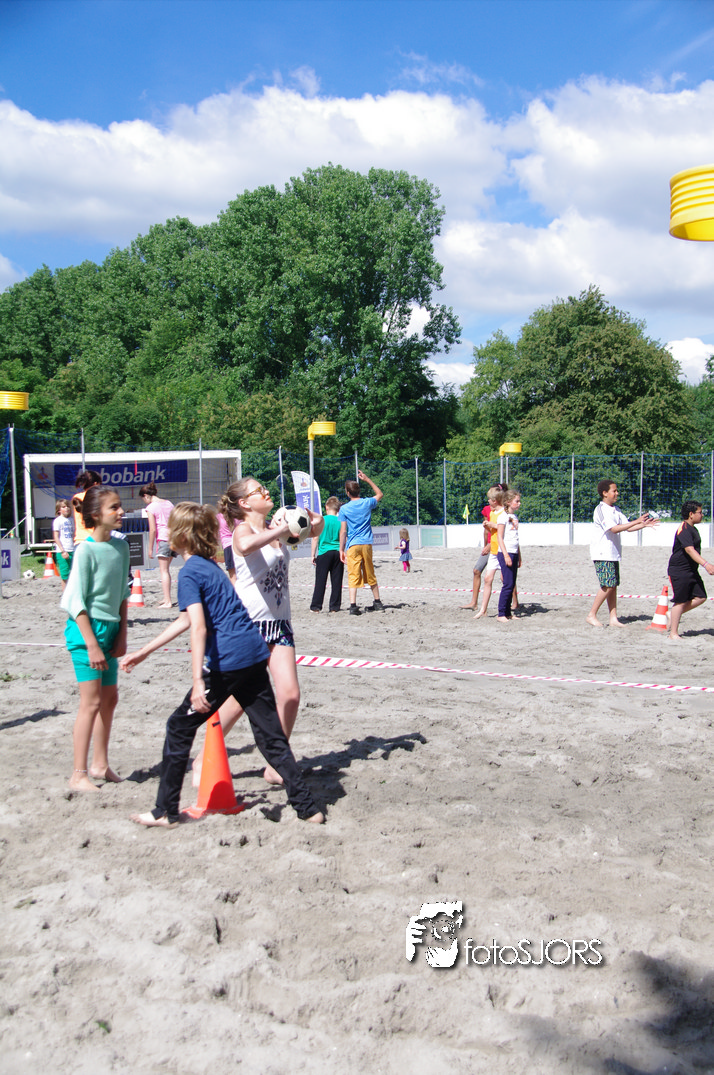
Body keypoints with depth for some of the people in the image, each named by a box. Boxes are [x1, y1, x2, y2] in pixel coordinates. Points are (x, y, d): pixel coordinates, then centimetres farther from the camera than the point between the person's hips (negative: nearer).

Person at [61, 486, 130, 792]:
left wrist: (122, 635, 8)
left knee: (109, 698, 13)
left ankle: (100, 764, 25)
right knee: (91, 701, -6)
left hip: (110, 628, 7)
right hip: (86, 629, -7)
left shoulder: (121, 547, 5)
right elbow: (77, 602, -14)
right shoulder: (86, 551, -15)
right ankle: (78, 774, 2)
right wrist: (92, 644, -17)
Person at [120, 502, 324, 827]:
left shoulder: (190, 572, -7)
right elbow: (186, 620, 28)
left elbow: (198, 628, -19)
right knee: (271, 735, 11)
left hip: (226, 663, -8)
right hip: (254, 656, 8)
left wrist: (198, 682, -23)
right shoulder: (210, 565, 20)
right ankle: (308, 808, 12)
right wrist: (143, 652, 33)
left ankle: (166, 812, 16)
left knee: (180, 727, 8)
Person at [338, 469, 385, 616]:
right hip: (367, 544, 3)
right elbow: (380, 494, 25)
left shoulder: (344, 509, -3)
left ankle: (353, 606, -14)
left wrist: (341, 550, 2)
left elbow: (343, 531, -4)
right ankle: (377, 603, 21)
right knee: (370, 575, 15)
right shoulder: (367, 503, 3)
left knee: (353, 576, -4)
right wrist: (367, 479, 25)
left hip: (353, 545, -3)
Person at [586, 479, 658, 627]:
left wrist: (644, 524, 0)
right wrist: (636, 522, -25)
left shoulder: (616, 510, 15)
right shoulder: (601, 510, -12)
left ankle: (613, 618, 8)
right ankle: (591, 615, -3)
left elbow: (628, 527, 15)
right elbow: (614, 529, -23)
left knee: (613, 586, 6)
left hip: (613, 554, 8)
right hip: (602, 554, -8)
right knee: (608, 586, -12)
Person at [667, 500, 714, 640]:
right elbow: (689, 550, -29)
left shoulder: (693, 529, 15)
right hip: (679, 570, -10)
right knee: (680, 602, -6)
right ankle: (673, 633, 3)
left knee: (700, 597, 3)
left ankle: (673, 614, 17)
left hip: (691, 570, 10)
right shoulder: (684, 529, -17)